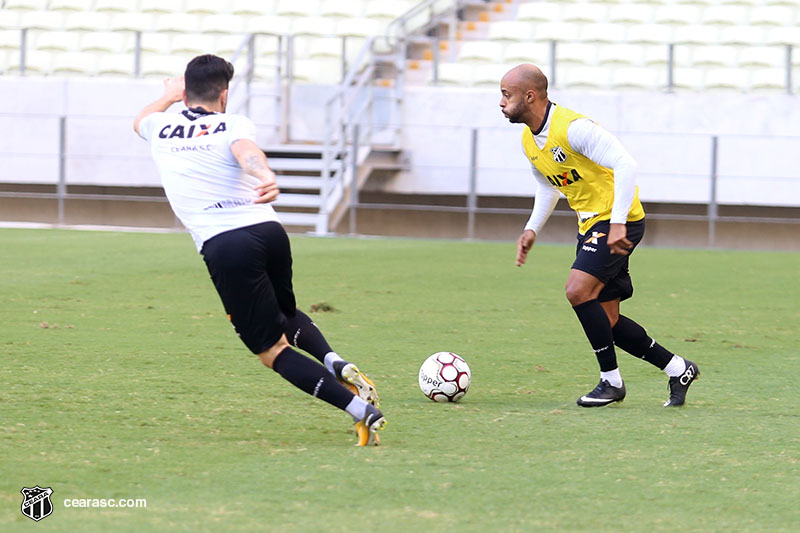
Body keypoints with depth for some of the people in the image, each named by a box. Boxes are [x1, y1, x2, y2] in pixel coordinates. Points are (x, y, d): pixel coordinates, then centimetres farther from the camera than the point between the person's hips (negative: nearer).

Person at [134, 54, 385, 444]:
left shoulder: (160, 131, 18)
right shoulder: (233, 125, 11)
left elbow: (141, 121, 46)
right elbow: (247, 152, -15)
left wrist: (170, 95, 65)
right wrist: (266, 177, -36)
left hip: (223, 247, -2)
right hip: (269, 232, 2)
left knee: (272, 349, 1)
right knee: (287, 317, 31)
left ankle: (362, 410, -15)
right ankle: (336, 364, 3)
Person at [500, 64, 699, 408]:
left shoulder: (572, 128, -22)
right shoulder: (529, 141, 6)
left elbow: (625, 164, -27)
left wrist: (618, 223, -31)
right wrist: (532, 229, 12)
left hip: (618, 222, -9)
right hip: (591, 226, 9)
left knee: (578, 290, -23)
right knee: (606, 321, 6)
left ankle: (612, 381, -10)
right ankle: (678, 369, 19)